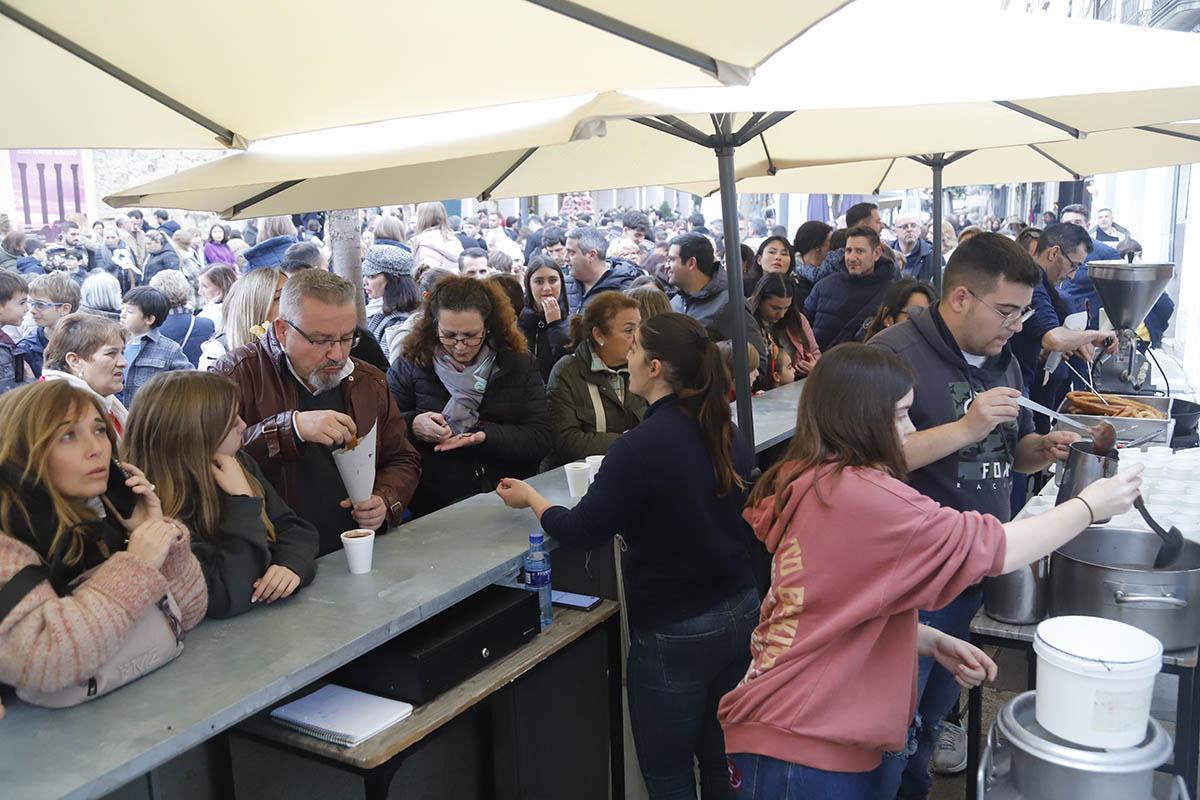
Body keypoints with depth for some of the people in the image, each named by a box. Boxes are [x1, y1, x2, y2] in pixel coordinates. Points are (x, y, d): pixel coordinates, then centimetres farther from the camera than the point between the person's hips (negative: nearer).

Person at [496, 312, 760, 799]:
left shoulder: (640, 448, -22)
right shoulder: (728, 436, -1)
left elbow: (581, 533, -14)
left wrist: (529, 497, 5)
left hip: (674, 634, -6)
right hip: (740, 613, 7)